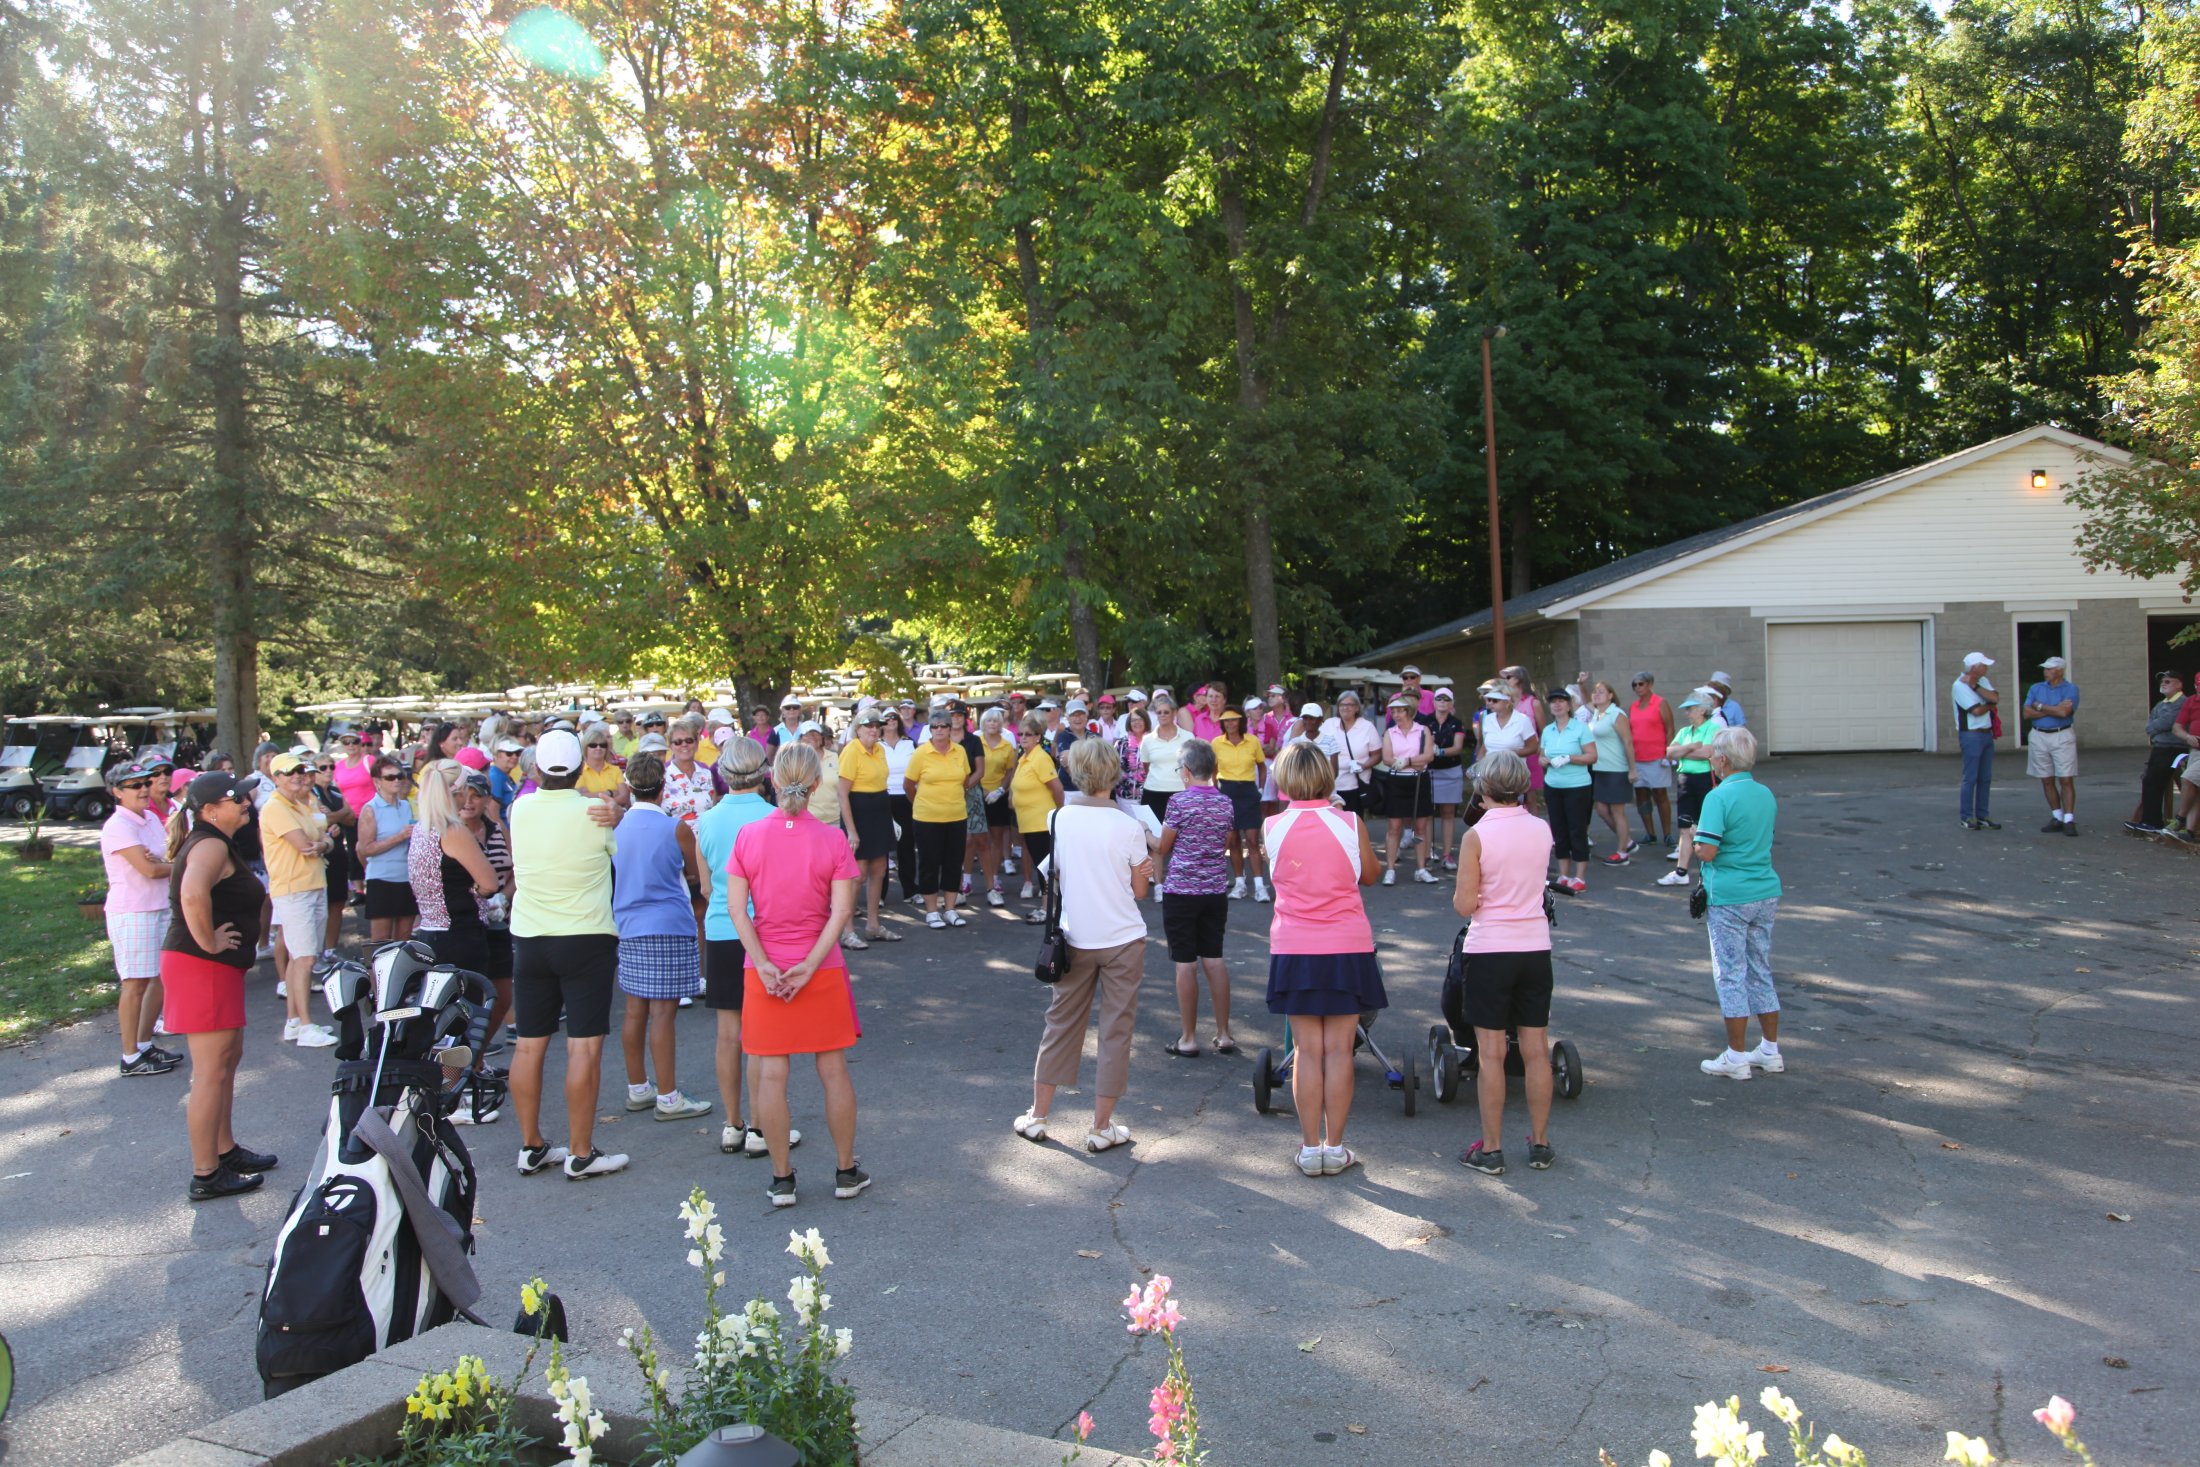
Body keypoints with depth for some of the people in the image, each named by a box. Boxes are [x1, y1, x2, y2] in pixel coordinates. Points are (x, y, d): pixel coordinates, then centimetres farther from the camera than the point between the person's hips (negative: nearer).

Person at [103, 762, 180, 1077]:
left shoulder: (152, 818, 11)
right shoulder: (118, 826, -14)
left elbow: (170, 856, 9)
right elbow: (149, 869, -21)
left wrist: (162, 861, -14)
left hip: (161, 908, 8)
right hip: (132, 912, -8)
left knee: (162, 977, 13)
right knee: (135, 983, -3)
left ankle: (145, 1044, 25)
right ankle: (131, 1058, 4)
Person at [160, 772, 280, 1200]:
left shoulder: (213, 843, 15)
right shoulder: (211, 845, -18)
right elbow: (193, 894, -38)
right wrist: (209, 941, -25)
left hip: (219, 969, 11)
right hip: (202, 968, -11)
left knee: (229, 1057, 19)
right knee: (211, 1072, -5)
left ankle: (226, 1151, 32)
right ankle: (205, 1175, 1)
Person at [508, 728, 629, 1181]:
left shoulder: (521, 808, 1)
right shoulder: (595, 813, -11)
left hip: (528, 940, 5)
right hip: (586, 939, -5)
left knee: (529, 1045, 11)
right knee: (584, 1046, -1)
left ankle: (531, 1147, 20)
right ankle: (580, 1155, 2)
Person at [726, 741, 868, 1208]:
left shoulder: (748, 835, -4)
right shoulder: (832, 840, -7)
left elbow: (737, 908, -8)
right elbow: (841, 911, -13)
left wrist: (764, 964, -10)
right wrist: (809, 966, -13)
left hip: (764, 972, 0)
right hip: (823, 971, 0)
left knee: (771, 1076, 8)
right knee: (834, 1072, 11)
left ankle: (781, 1178, 15)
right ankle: (846, 1172, 21)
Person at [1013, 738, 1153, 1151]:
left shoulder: (1060, 818, -6)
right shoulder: (1128, 827, -13)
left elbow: (1054, 874, 4)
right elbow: (1139, 890, -6)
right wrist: (1146, 867, 11)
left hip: (1076, 939, 3)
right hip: (1122, 939, -3)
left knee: (1061, 1023, 15)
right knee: (1116, 1030, 7)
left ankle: (1037, 1116, 24)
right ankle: (1102, 1127, 13)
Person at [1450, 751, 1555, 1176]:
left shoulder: (1477, 836, -13)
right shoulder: (1542, 830, 1)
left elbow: (1465, 905, -13)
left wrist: (1461, 893, 9)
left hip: (1489, 950, -4)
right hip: (1535, 948, 4)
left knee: (1491, 1053, 3)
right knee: (1536, 1050, 11)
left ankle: (1491, 1150, 9)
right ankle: (1540, 1143, 21)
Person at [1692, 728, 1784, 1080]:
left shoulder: (1719, 797, -17)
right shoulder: (1766, 795, 7)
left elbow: (1707, 852, -21)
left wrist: (1694, 836, -2)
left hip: (1729, 898, -7)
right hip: (1766, 893, 7)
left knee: (1731, 975, 2)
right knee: (1761, 972, 16)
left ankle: (1736, 1057, 8)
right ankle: (1770, 1051, 23)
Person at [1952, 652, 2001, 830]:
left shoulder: (1983, 681, 12)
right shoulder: (1959, 686, -12)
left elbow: (1995, 698, -7)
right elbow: (1977, 711, -17)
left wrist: (1975, 686, -14)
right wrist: (1990, 704, 2)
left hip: (1987, 734, 8)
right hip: (1971, 735, -8)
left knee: (1985, 778, 10)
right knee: (1970, 778, -5)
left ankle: (1982, 815, 16)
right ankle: (1967, 817, 0)